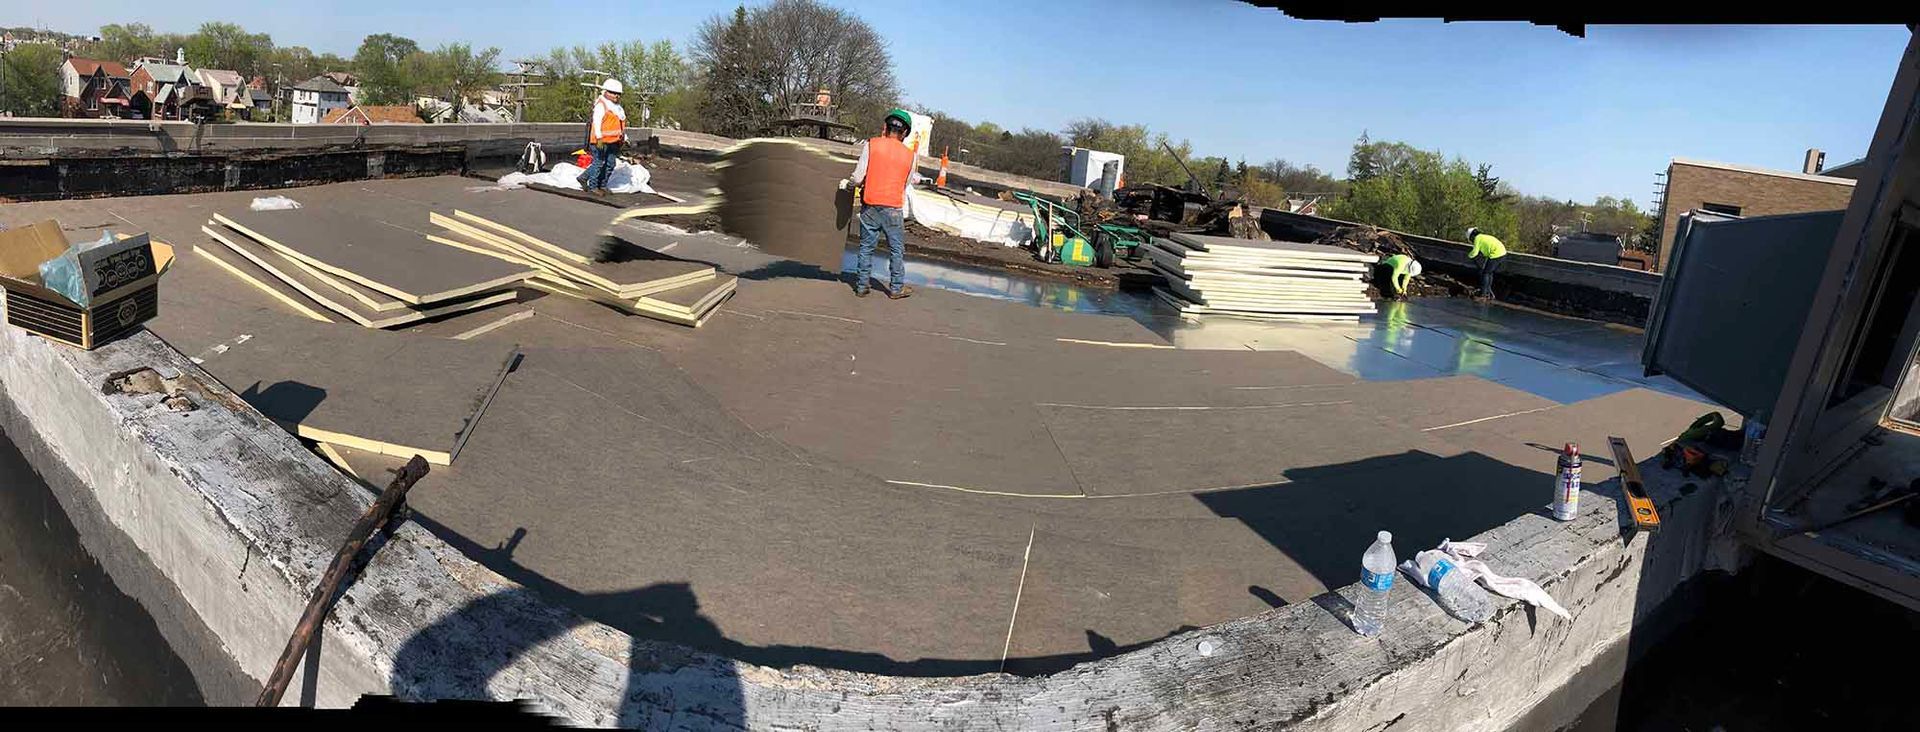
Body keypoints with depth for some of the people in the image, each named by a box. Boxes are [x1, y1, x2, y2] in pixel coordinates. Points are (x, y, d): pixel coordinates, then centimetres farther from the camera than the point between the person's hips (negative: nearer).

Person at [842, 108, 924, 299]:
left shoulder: (871, 145, -4)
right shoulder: (909, 154, 0)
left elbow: (858, 177, -8)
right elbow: (906, 182, 8)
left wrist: (848, 183, 11)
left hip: (870, 206, 1)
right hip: (893, 208, 0)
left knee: (866, 247, 12)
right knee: (897, 249, 11)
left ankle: (862, 285, 17)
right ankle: (896, 288, 17)